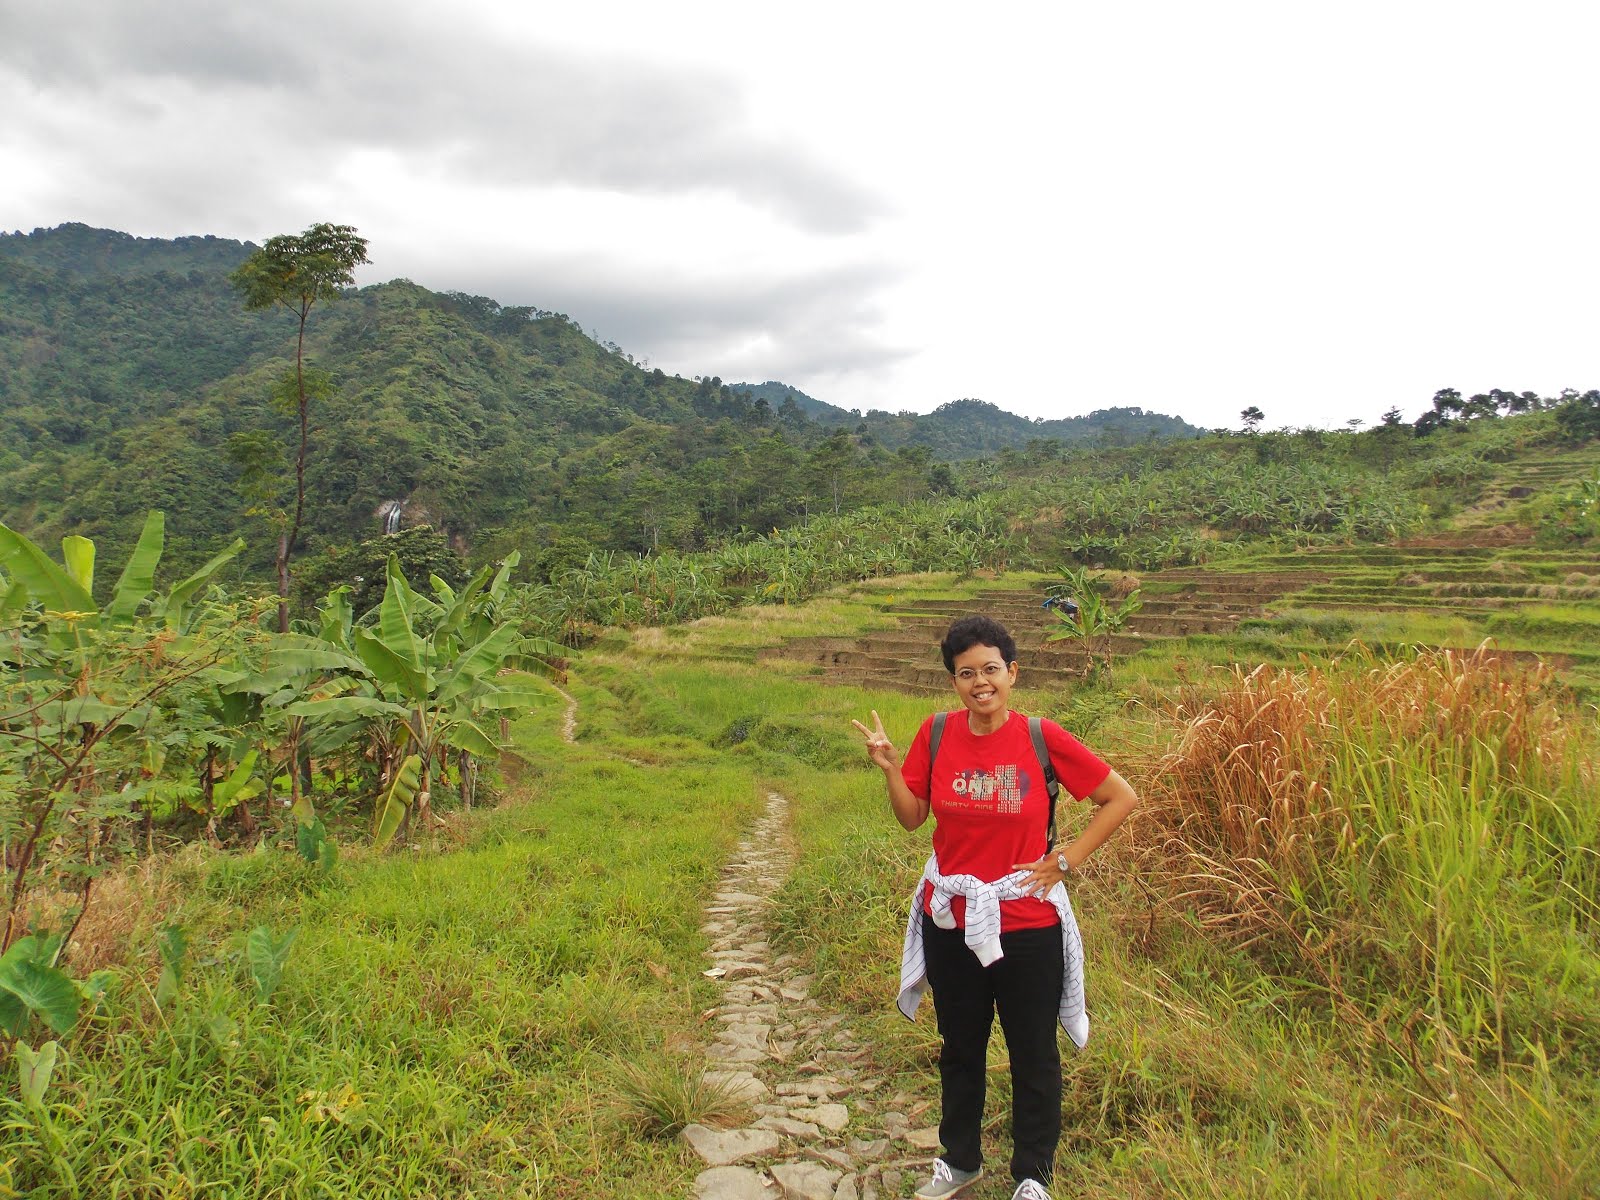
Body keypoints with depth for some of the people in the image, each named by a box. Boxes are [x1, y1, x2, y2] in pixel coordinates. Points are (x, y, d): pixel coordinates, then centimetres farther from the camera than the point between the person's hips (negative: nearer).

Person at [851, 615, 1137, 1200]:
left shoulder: (1042, 738, -14)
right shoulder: (936, 734, -5)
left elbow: (1121, 798, -5)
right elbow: (912, 817, 3)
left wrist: (1065, 859, -9)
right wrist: (889, 767, -14)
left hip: (1028, 925, -3)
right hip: (949, 921, 3)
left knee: (1034, 1056, 14)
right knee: (959, 1048, 21)